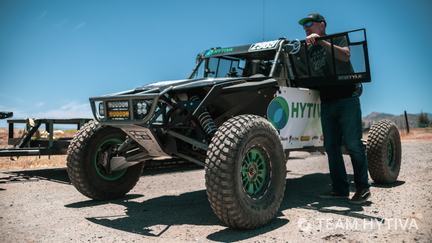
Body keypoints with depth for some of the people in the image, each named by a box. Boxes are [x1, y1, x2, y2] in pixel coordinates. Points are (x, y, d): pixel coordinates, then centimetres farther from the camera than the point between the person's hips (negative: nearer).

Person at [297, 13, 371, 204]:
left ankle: (362, 188, 3)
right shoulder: (309, 49, 18)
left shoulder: (337, 39, 4)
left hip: (346, 97, -5)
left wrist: (321, 41, -21)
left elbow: (345, 55, -17)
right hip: (326, 101, 6)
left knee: (352, 144, -6)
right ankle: (340, 189, 9)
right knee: (331, 146, 3)